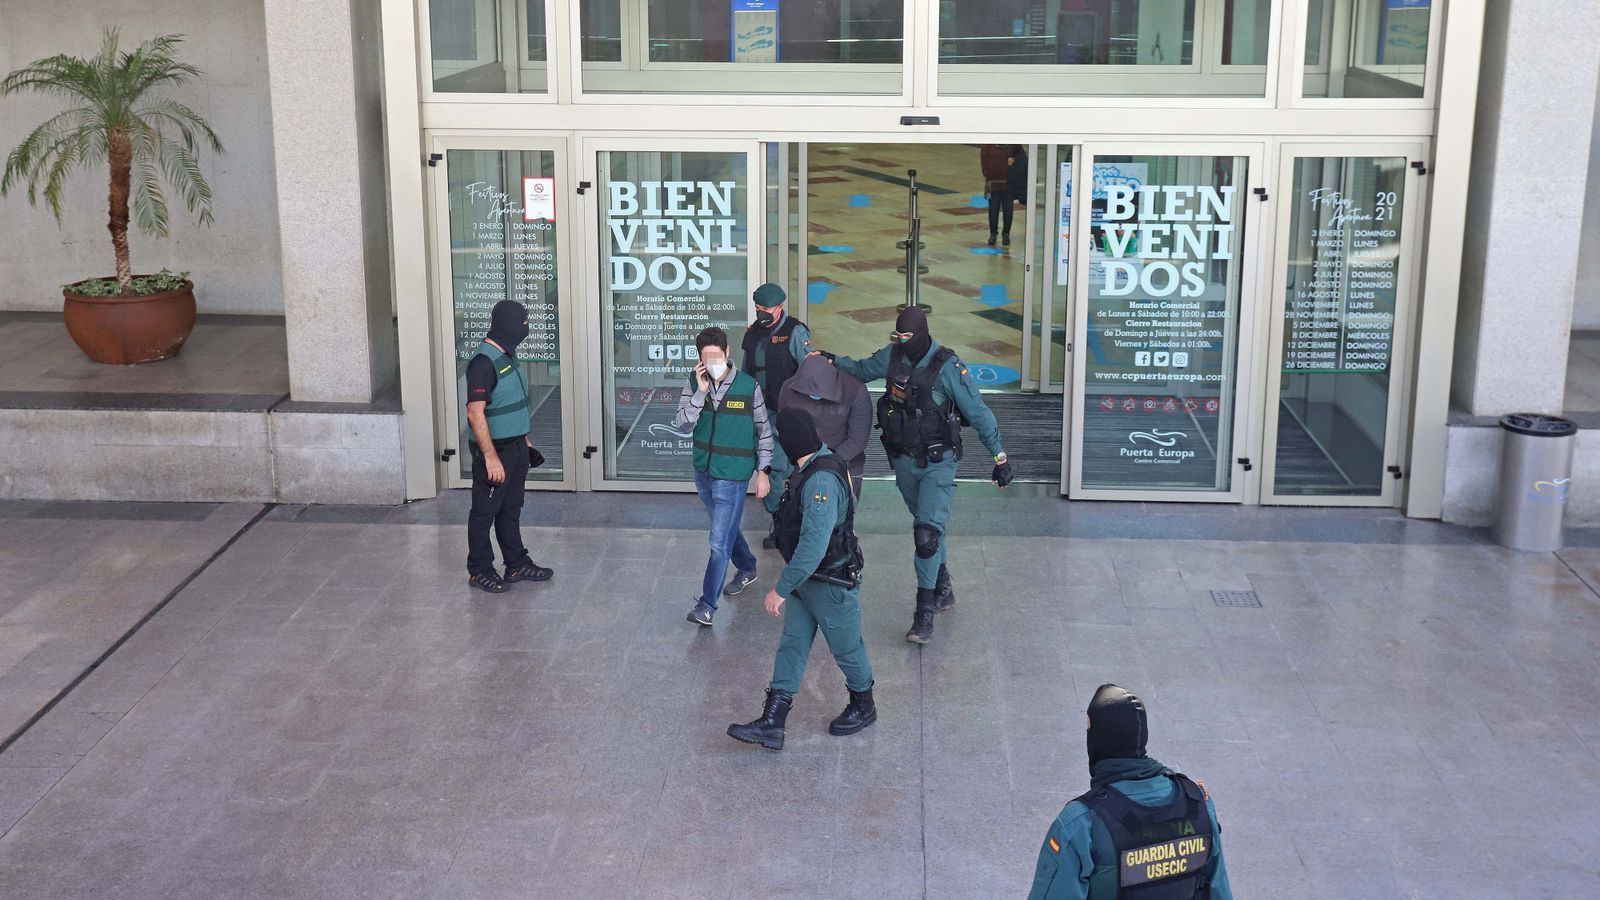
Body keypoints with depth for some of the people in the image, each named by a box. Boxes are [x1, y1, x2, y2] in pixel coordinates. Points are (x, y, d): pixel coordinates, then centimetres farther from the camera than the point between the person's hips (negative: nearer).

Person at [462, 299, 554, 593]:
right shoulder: (484, 361, -22)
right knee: (485, 511, 4)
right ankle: (479, 570, 14)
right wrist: (491, 457, -25)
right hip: (495, 450, -9)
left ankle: (517, 564, 27)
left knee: (511, 509, 17)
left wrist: (525, 439, 21)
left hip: (516, 446, 9)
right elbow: (475, 413, -24)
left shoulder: (508, 356, 9)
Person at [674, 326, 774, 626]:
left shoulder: (748, 386, -13)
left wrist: (762, 471, -2)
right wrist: (701, 392, -23)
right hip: (703, 471, 5)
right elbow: (681, 426, -14)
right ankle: (747, 568, 49)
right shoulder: (694, 384, -5)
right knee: (726, 529, 24)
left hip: (732, 476, -5)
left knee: (720, 541, -7)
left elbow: (763, 431, -3)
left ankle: (707, 604, -1)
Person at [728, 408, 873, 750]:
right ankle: (771, 724, 13)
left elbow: (813, 546, -35)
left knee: (846, 648, 12)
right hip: (806, 580, 10)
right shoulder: (812, 468, 0)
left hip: (830, 584, -9)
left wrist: (782, 588, -29)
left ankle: (863, 707, 36)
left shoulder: (821, 482, -32)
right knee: (791, 645, 9)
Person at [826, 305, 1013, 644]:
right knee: (928, 524, 19)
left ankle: (925, 612, -10)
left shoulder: (947, 367, -19)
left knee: (928, 532, -14)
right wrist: (834, 360, 0)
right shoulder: (892, 356, -3)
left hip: (937, 462, -6)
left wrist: (1000, 457, -13)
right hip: (904, 460, 6)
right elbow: (861, 370, 18)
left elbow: (978, 413, -14)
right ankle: (943, 589, 37)